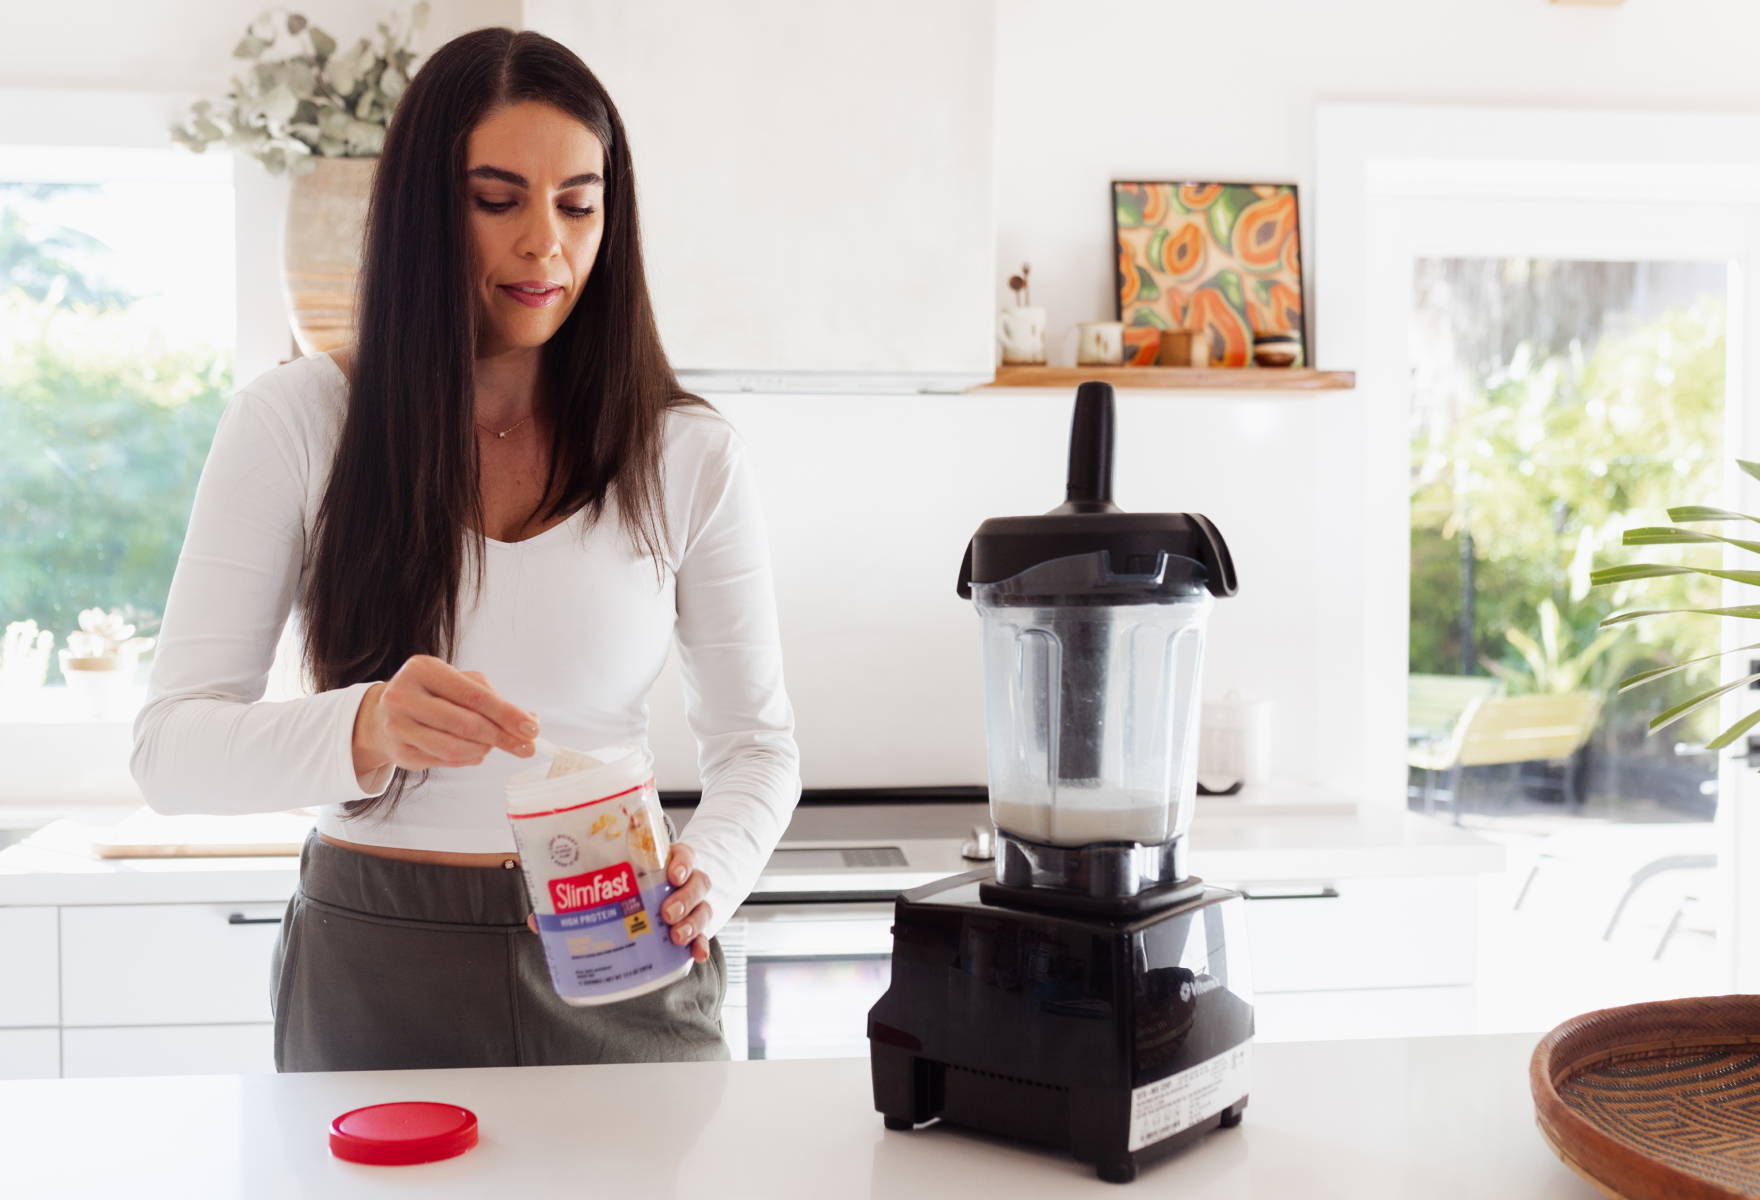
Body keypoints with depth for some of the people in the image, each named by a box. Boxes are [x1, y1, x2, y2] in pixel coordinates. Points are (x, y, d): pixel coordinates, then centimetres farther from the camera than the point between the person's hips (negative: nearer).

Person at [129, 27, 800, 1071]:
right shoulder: (295, 422, -5)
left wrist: (707, 873, -17)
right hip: (374, 975, 0)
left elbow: (755, 739, 4)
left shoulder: (689, 455, -2)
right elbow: (172, 747, -9)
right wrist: (366, 730, -29)